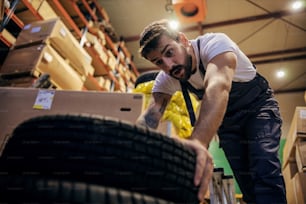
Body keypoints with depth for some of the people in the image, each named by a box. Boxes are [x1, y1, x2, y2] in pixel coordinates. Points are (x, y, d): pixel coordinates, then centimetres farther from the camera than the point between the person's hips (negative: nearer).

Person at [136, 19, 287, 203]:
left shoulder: (215, 43, -31)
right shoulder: (165, 80, -15)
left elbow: (217, 87, -50)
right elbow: (150, 115, -23)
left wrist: (198, 140, -67)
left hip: (258, 105, -4)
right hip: (225, 117, 4)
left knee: (265, 171, -25)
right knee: (246, 179, 0)